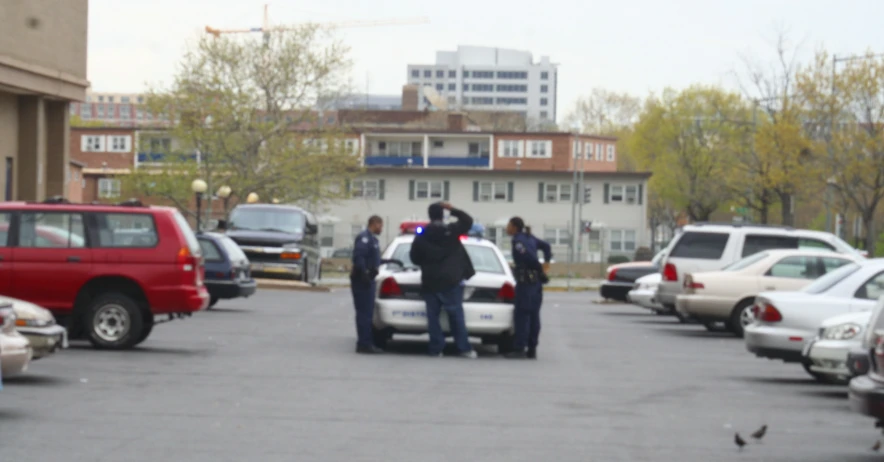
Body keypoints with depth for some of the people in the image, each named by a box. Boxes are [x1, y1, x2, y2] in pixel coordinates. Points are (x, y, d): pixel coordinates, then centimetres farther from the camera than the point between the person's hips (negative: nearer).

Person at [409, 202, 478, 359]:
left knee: (433, 316, 5)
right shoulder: (452, 230, -4)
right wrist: (452, 210, 12)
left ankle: (436, 349, 2)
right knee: (456, 315, 2)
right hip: (451, 281, -1)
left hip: (430, 283, 1)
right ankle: (464, 348, 1)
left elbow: (414, 258, 9)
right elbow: (468, 221, 9)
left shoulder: (421, 236, 2)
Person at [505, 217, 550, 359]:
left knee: (521, 315, -8)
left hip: (525, 279, -9)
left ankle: (519, 349, -11)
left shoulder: (517, 240, -11)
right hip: (536, 280, 9)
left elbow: (529, 256, -21)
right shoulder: (529, 238, 15)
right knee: (533, 315, 9)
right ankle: (532, 349, 11)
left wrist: (540, 268, -7)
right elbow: (545, 245, 25)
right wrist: (547, 261, 16)